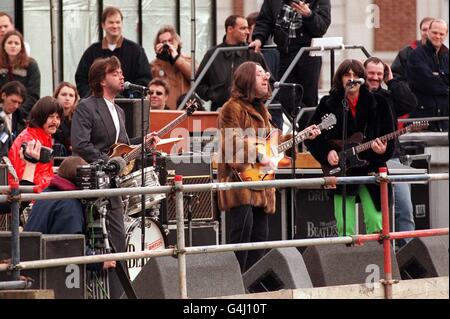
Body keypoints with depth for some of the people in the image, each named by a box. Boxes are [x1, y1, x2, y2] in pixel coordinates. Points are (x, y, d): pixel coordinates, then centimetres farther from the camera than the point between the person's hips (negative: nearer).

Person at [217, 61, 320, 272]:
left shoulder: (260, 109, 21)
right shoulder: (233, 108, -8)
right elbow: (233, 141, -19)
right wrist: (259, 156, -23)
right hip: (240, 181, -10)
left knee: (260, 237, 9)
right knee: (242, 234, -16)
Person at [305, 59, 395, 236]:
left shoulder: (377, 103, 4)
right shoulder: (328, 104, 2)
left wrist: (383, 151, -16)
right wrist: (326, 153, -8)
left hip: (370, 168, 0)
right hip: (342, 173, 0)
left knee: (376, 224, -7)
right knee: (345, 229, -3)